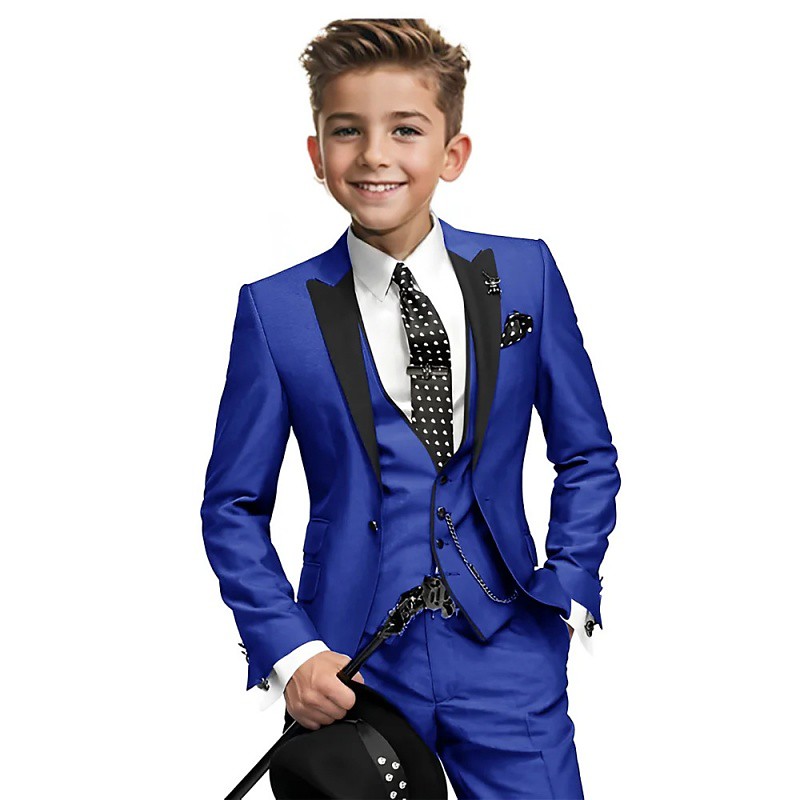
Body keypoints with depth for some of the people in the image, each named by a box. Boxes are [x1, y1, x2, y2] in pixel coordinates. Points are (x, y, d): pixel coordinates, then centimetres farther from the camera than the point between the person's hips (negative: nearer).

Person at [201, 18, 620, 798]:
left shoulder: (525, 275, 2)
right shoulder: (275, 310, -3)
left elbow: (587, 456, 10)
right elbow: (233, 506, 2)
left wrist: (568, 589, -1)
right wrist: (288, 652, -8)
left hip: (507, 654, 1)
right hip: (351, 671, -1)